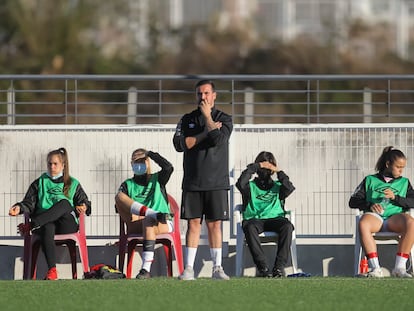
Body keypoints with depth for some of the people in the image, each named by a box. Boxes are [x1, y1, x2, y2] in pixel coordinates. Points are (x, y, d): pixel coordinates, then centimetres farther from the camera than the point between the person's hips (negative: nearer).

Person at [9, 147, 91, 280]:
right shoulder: (39, 183, 22)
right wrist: (20, 208, -10)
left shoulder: (73, 184, 22)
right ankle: (52, 270, -51)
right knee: (47, 229, -41)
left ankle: (30, 226, -38)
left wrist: (84, 207, -5)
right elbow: (29, 203, 12)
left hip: (67, 226, 0)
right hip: (46, 223, 0)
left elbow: (84, 202, 20)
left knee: (65, 203, -34)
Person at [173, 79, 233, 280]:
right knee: (193, 224, -1)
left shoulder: (224, 119, 5)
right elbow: (179, 144, -4)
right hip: (192, 181, 1)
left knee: (214, 224, -1)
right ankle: (189, 269, 0)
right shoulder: (187, 120, 11)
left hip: (216, 182, -1)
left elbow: (218, 139, -15)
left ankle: (217, 268, 3)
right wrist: (206, 132, -8)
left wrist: (207, 116, -7)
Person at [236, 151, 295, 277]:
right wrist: (254, 167, 4)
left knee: (287, 226, -34)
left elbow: (289, 188, 4)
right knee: (250, 227, -38)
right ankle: (262, 267, -41)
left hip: (274, 218, 1)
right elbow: (241, 183, -2)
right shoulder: (251, 186, 21)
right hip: (254, 219, -1)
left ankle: (279, 266, -36)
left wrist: (279, 172, 8)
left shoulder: (277, 186, 25)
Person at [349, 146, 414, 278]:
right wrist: (370, 205, -6)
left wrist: (395, 198, -7)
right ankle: (375, 268, -43)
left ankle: (399, 267, -37)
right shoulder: (370, 180, 20)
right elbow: (353, 201, 12)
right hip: (375, 216, -1)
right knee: (363, 224, -39)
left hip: (395, 216, 1)